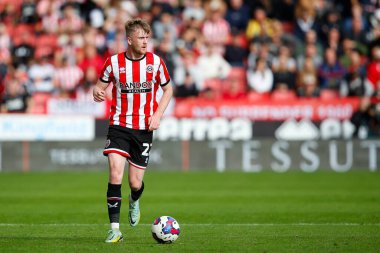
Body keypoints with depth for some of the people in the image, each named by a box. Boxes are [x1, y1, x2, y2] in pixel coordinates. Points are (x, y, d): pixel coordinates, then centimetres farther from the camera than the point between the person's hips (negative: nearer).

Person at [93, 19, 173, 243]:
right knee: (115, 174, -18)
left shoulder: (156, 62, -2)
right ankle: (115, 229, -14)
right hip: (119, 126, -1)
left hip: (144, 129, 1)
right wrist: (97, 93, -18)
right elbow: (100, 86, 7)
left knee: (135, 182, 2)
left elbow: (168, 89, 11)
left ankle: (134, 202, 42)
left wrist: (158, 114, -3)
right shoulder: (114, 62, -4)